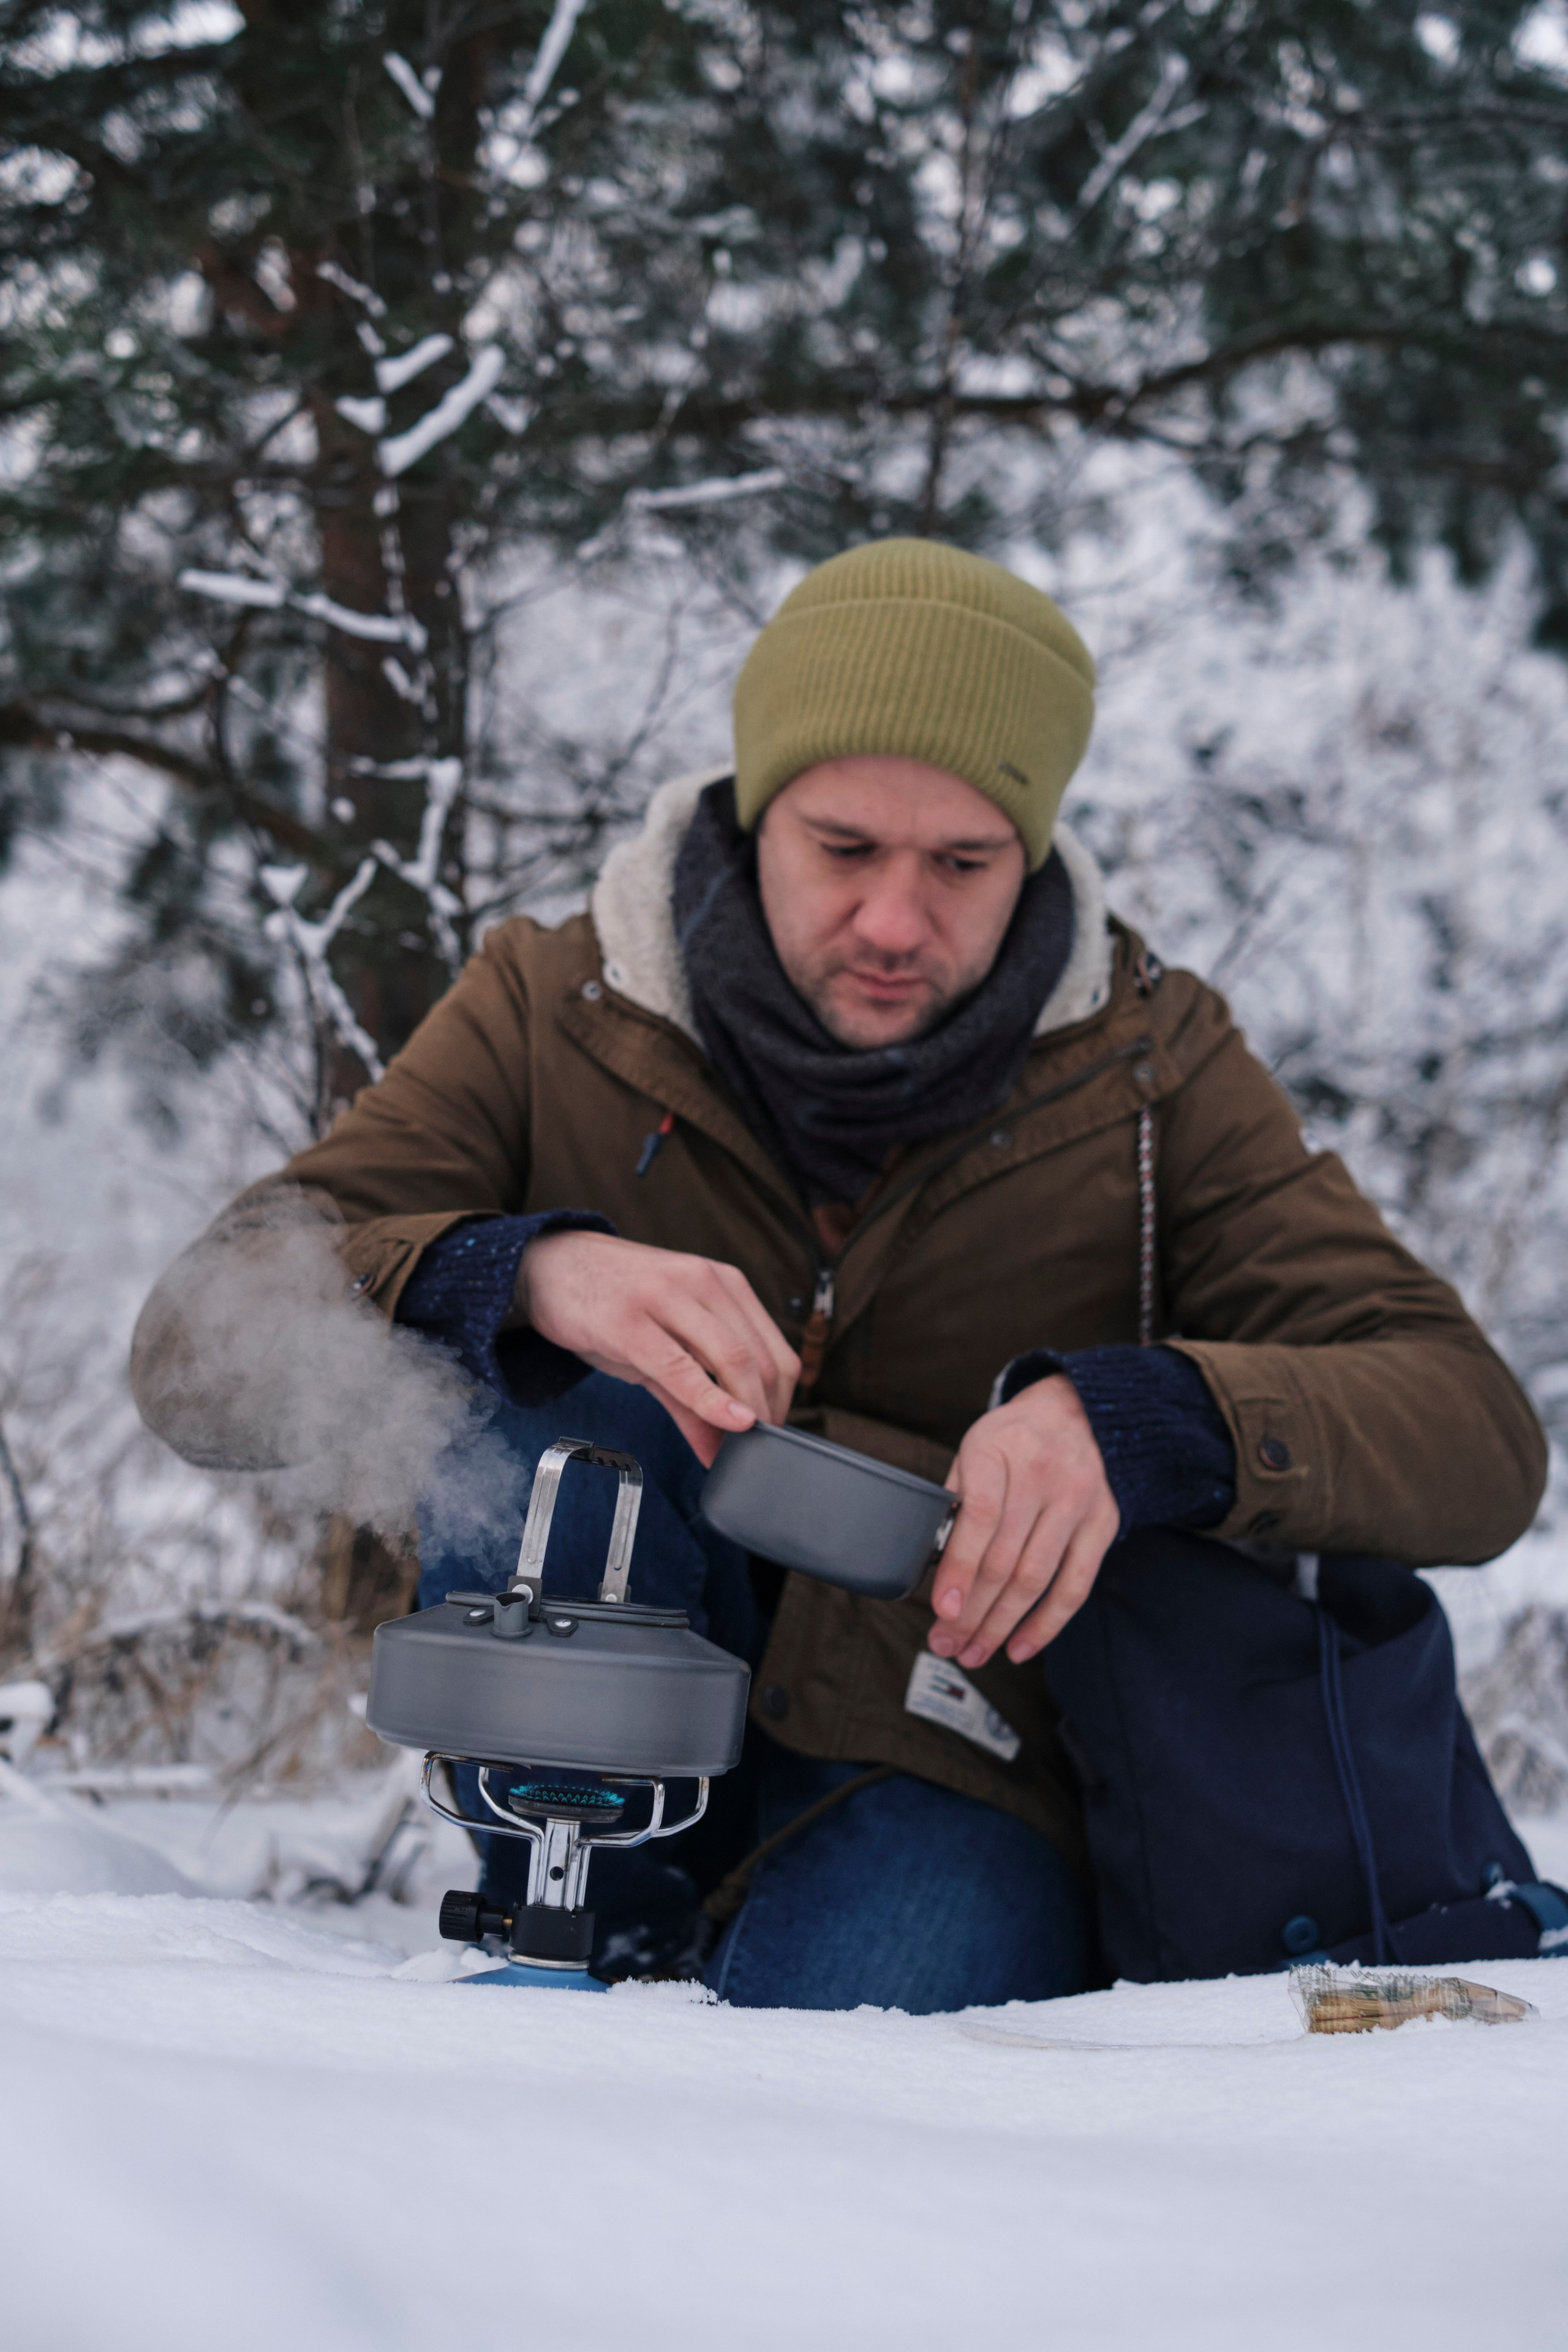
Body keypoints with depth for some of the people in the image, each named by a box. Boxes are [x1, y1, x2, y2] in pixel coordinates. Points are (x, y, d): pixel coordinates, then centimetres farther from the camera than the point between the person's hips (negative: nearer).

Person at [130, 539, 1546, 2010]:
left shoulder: (1146, 1072, -3)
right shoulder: (555, 1019, -4)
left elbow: (1479, 1445, -12)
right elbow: (196, 1358, -15)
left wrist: (1134, 1422, -32)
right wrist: (519, 1274, -36)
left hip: (962, 1762, -2)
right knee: (532, 1401, -27)